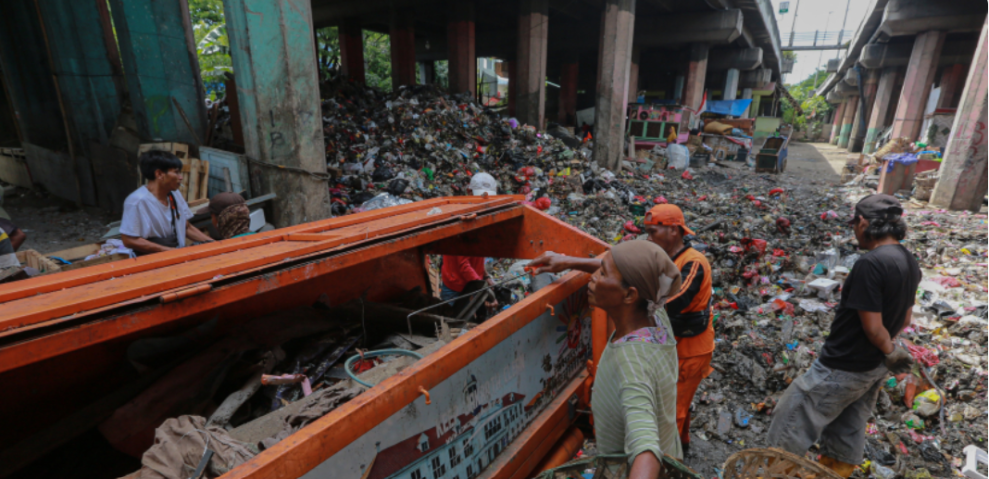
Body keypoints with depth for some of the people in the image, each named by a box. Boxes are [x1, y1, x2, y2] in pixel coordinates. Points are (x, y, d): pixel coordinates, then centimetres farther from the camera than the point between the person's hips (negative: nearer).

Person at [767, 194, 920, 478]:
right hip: (874, 367, 9)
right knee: (849, 430, 22)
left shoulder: (870, 263, -26)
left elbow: (873, 326, -23)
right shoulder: (910, 263, 3)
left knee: (793, 422, 5)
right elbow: (904, 319, 13)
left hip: (843, 367, -8)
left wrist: (890, 351, -6)